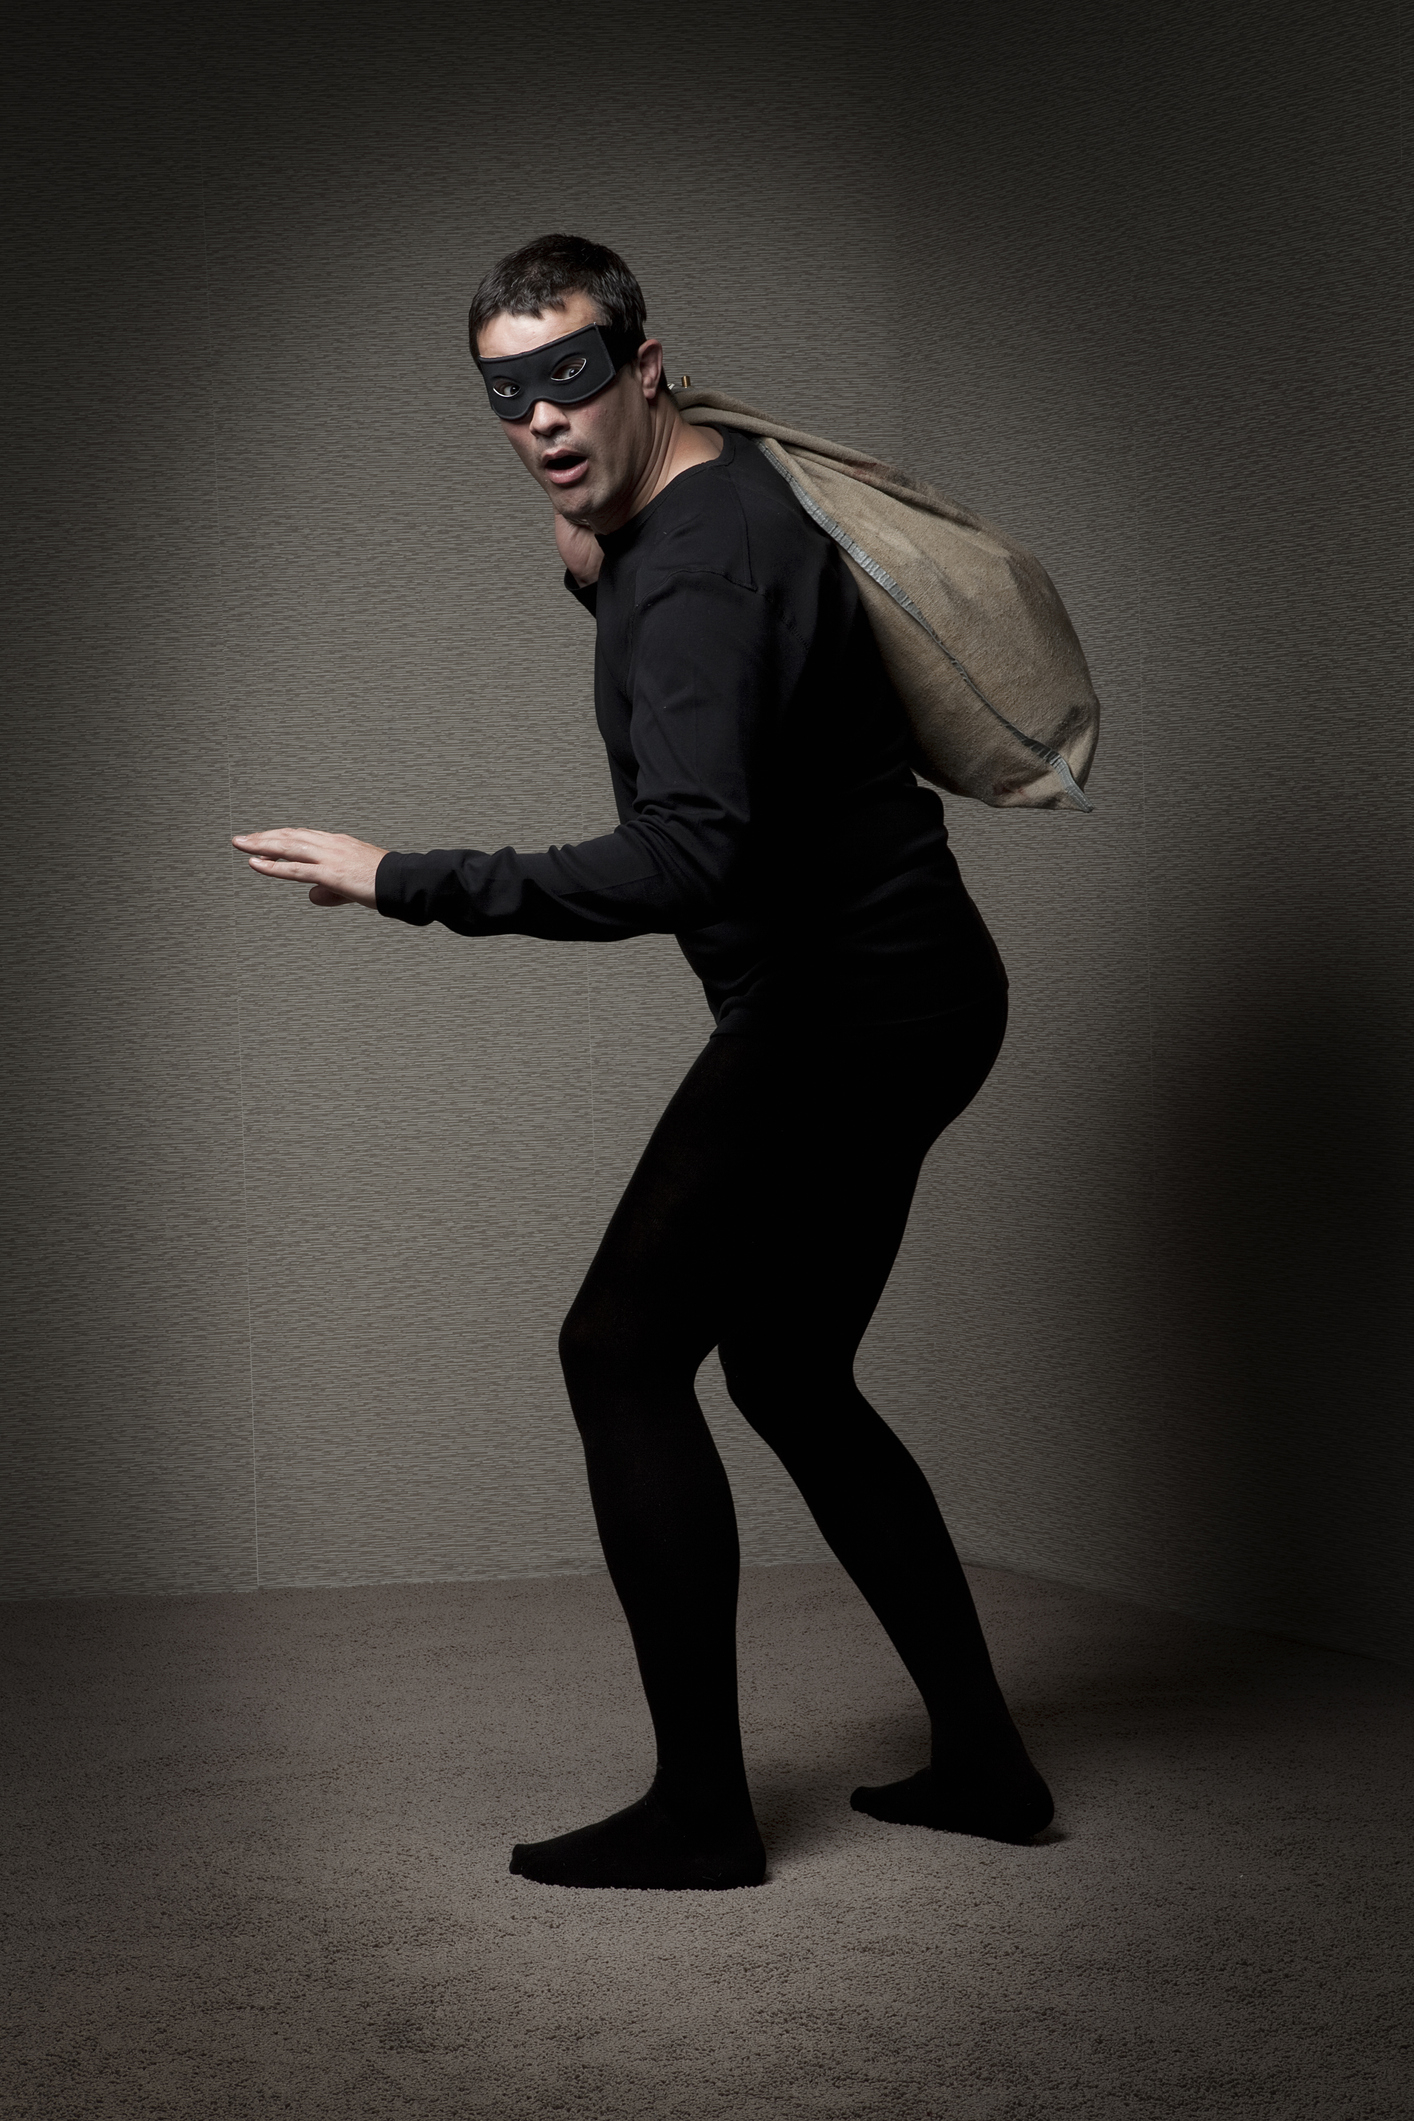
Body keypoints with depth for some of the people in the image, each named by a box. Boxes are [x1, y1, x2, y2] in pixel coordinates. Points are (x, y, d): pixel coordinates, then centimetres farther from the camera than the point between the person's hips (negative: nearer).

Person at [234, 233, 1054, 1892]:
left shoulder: (703, 568, -22)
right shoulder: (689, 507, 11)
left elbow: (681, 859, -35)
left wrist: (403, 882, -30)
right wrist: (595, 579, 8)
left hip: (849, 1008, -10)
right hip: (898, 1004, 10)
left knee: (623, 1348, -7)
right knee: (789, 1377, 16)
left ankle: (700, 1806, -2)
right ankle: (980, 1760, 21)